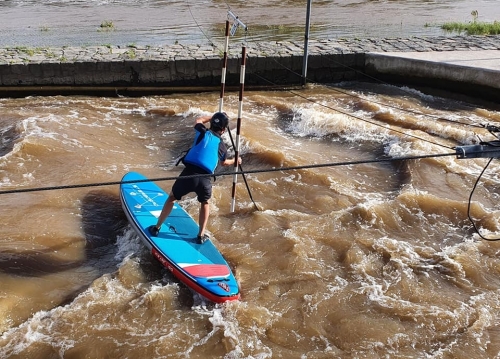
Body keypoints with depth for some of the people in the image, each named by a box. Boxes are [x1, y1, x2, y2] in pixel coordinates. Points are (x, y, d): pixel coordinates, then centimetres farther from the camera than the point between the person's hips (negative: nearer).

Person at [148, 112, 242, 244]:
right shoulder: (222, 146, 15)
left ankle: (156, 228, 28)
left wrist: (215, 116, 48)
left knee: (172, 197, 22)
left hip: (189, 173, 0)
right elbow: (224, 162, 38)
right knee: (204, 203, 29)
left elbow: (199, 120, 37)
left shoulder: (202, 132, 11)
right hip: (205, 179, 1)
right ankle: (201, 235, 27)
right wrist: (235, 161, 58)